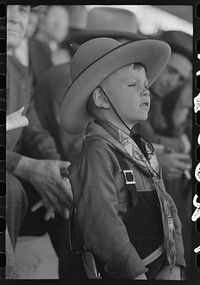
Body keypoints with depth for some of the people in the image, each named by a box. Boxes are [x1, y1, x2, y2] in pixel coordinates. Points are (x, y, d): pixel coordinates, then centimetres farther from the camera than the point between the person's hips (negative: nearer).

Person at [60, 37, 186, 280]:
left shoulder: (144, 150, 13)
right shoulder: (97, 153, -14)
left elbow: (167, 209, 12)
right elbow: (101, 223, -22)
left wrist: (173, 268, 0)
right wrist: (137, 274, -24)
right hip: (119, 274, -7)